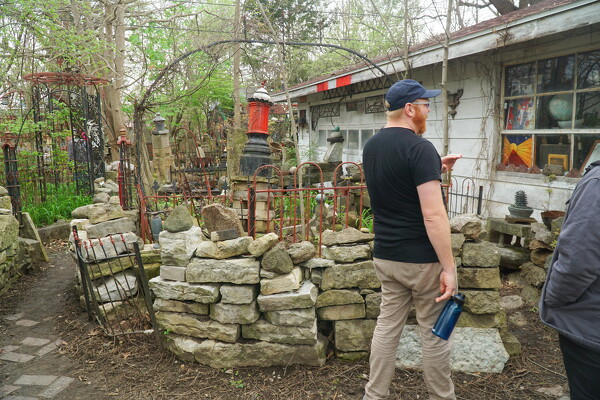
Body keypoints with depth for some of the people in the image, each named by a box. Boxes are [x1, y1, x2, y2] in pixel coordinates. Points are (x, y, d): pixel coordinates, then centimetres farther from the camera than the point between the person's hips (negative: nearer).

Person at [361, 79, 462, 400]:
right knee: (435, 333, 10)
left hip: (385, 256, 7)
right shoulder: (419, 147, -18)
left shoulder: (371, 146, 7)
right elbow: (433, 215, -23)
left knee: (387, 325, 15)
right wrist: (449, 266, -18)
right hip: (422, 259, -7)